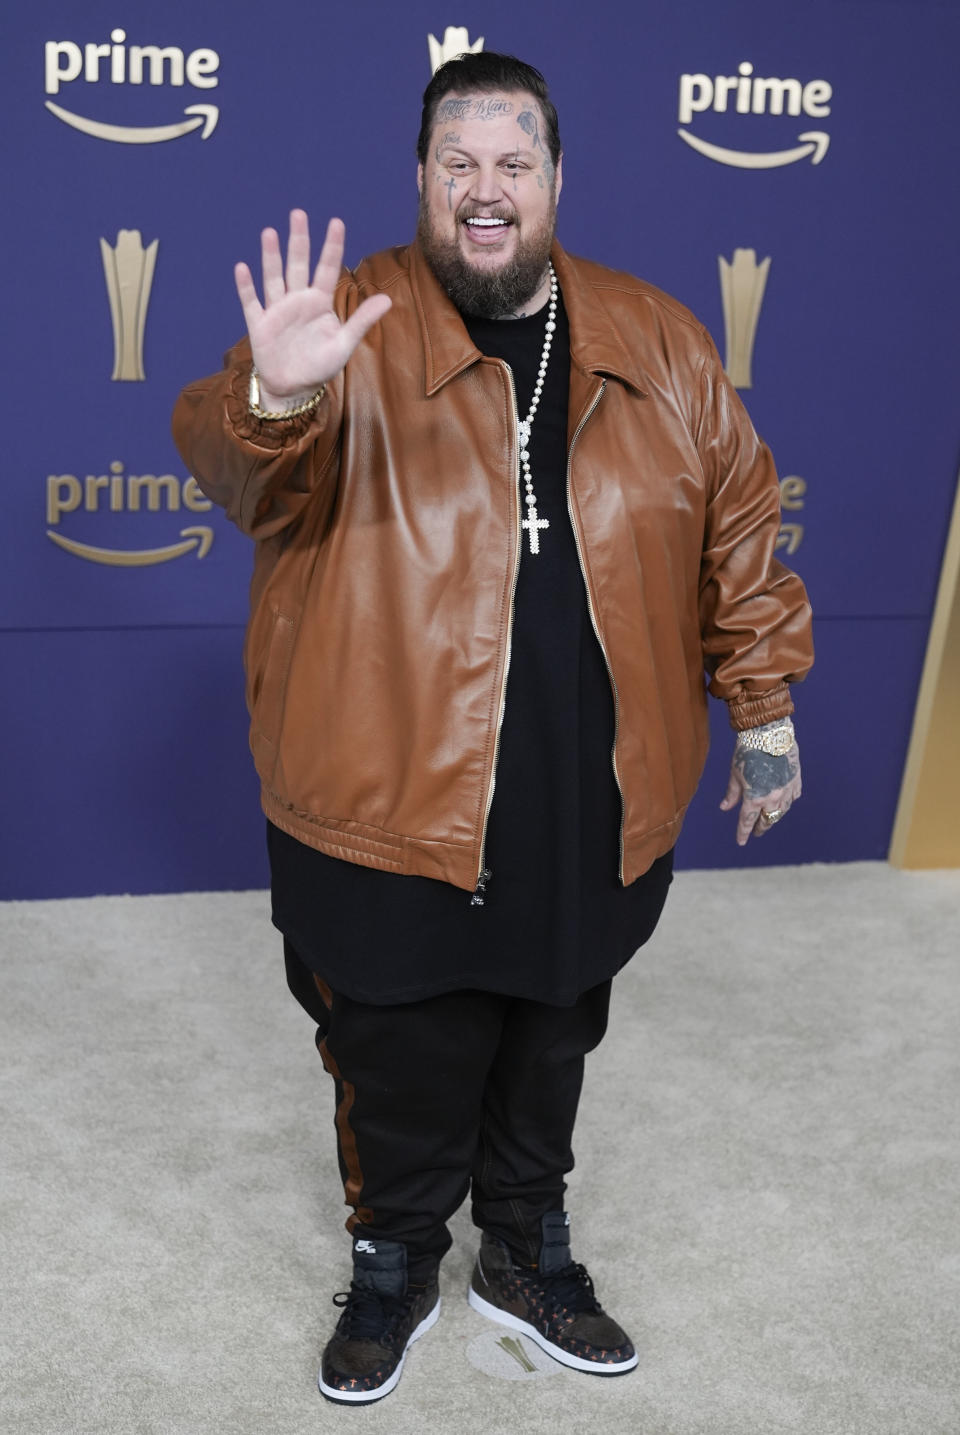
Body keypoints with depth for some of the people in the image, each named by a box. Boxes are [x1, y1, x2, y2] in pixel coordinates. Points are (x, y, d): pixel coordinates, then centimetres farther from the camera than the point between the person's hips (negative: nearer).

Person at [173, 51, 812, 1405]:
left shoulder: (658, 340, 4)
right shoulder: (355, 326, -6)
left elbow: (739, 521, 10)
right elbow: (238, 467, -22)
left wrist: (765, 704, 10)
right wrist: (273, 399, -44)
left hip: (592, 814, 3)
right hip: (391, 800, -2)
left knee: (551, 1040, 21)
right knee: (401, 1064, 13)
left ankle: (528, 1252, 45)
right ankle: (396, 1259, 41)